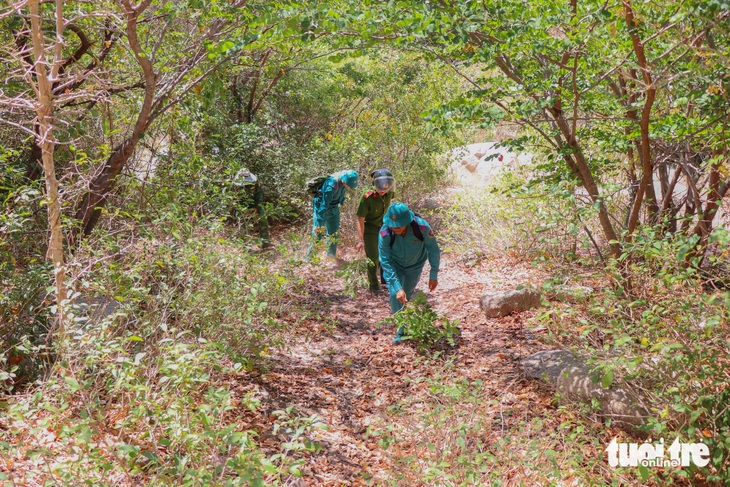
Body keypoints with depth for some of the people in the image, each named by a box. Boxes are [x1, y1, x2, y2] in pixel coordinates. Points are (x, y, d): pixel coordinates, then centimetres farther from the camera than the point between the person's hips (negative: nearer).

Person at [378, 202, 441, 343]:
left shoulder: (422, 227, -36)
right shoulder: (384, 234, -36)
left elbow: (433, 250, -19)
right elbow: (386, 262, -31)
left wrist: (433, 275, -17)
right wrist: (397, 288, -37)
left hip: (415, 265, 1)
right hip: (395, 265, -1)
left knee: (407, 294, 14)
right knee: (395, 295, -16)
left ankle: (404, 328, 39)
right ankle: (401, 330, 1)